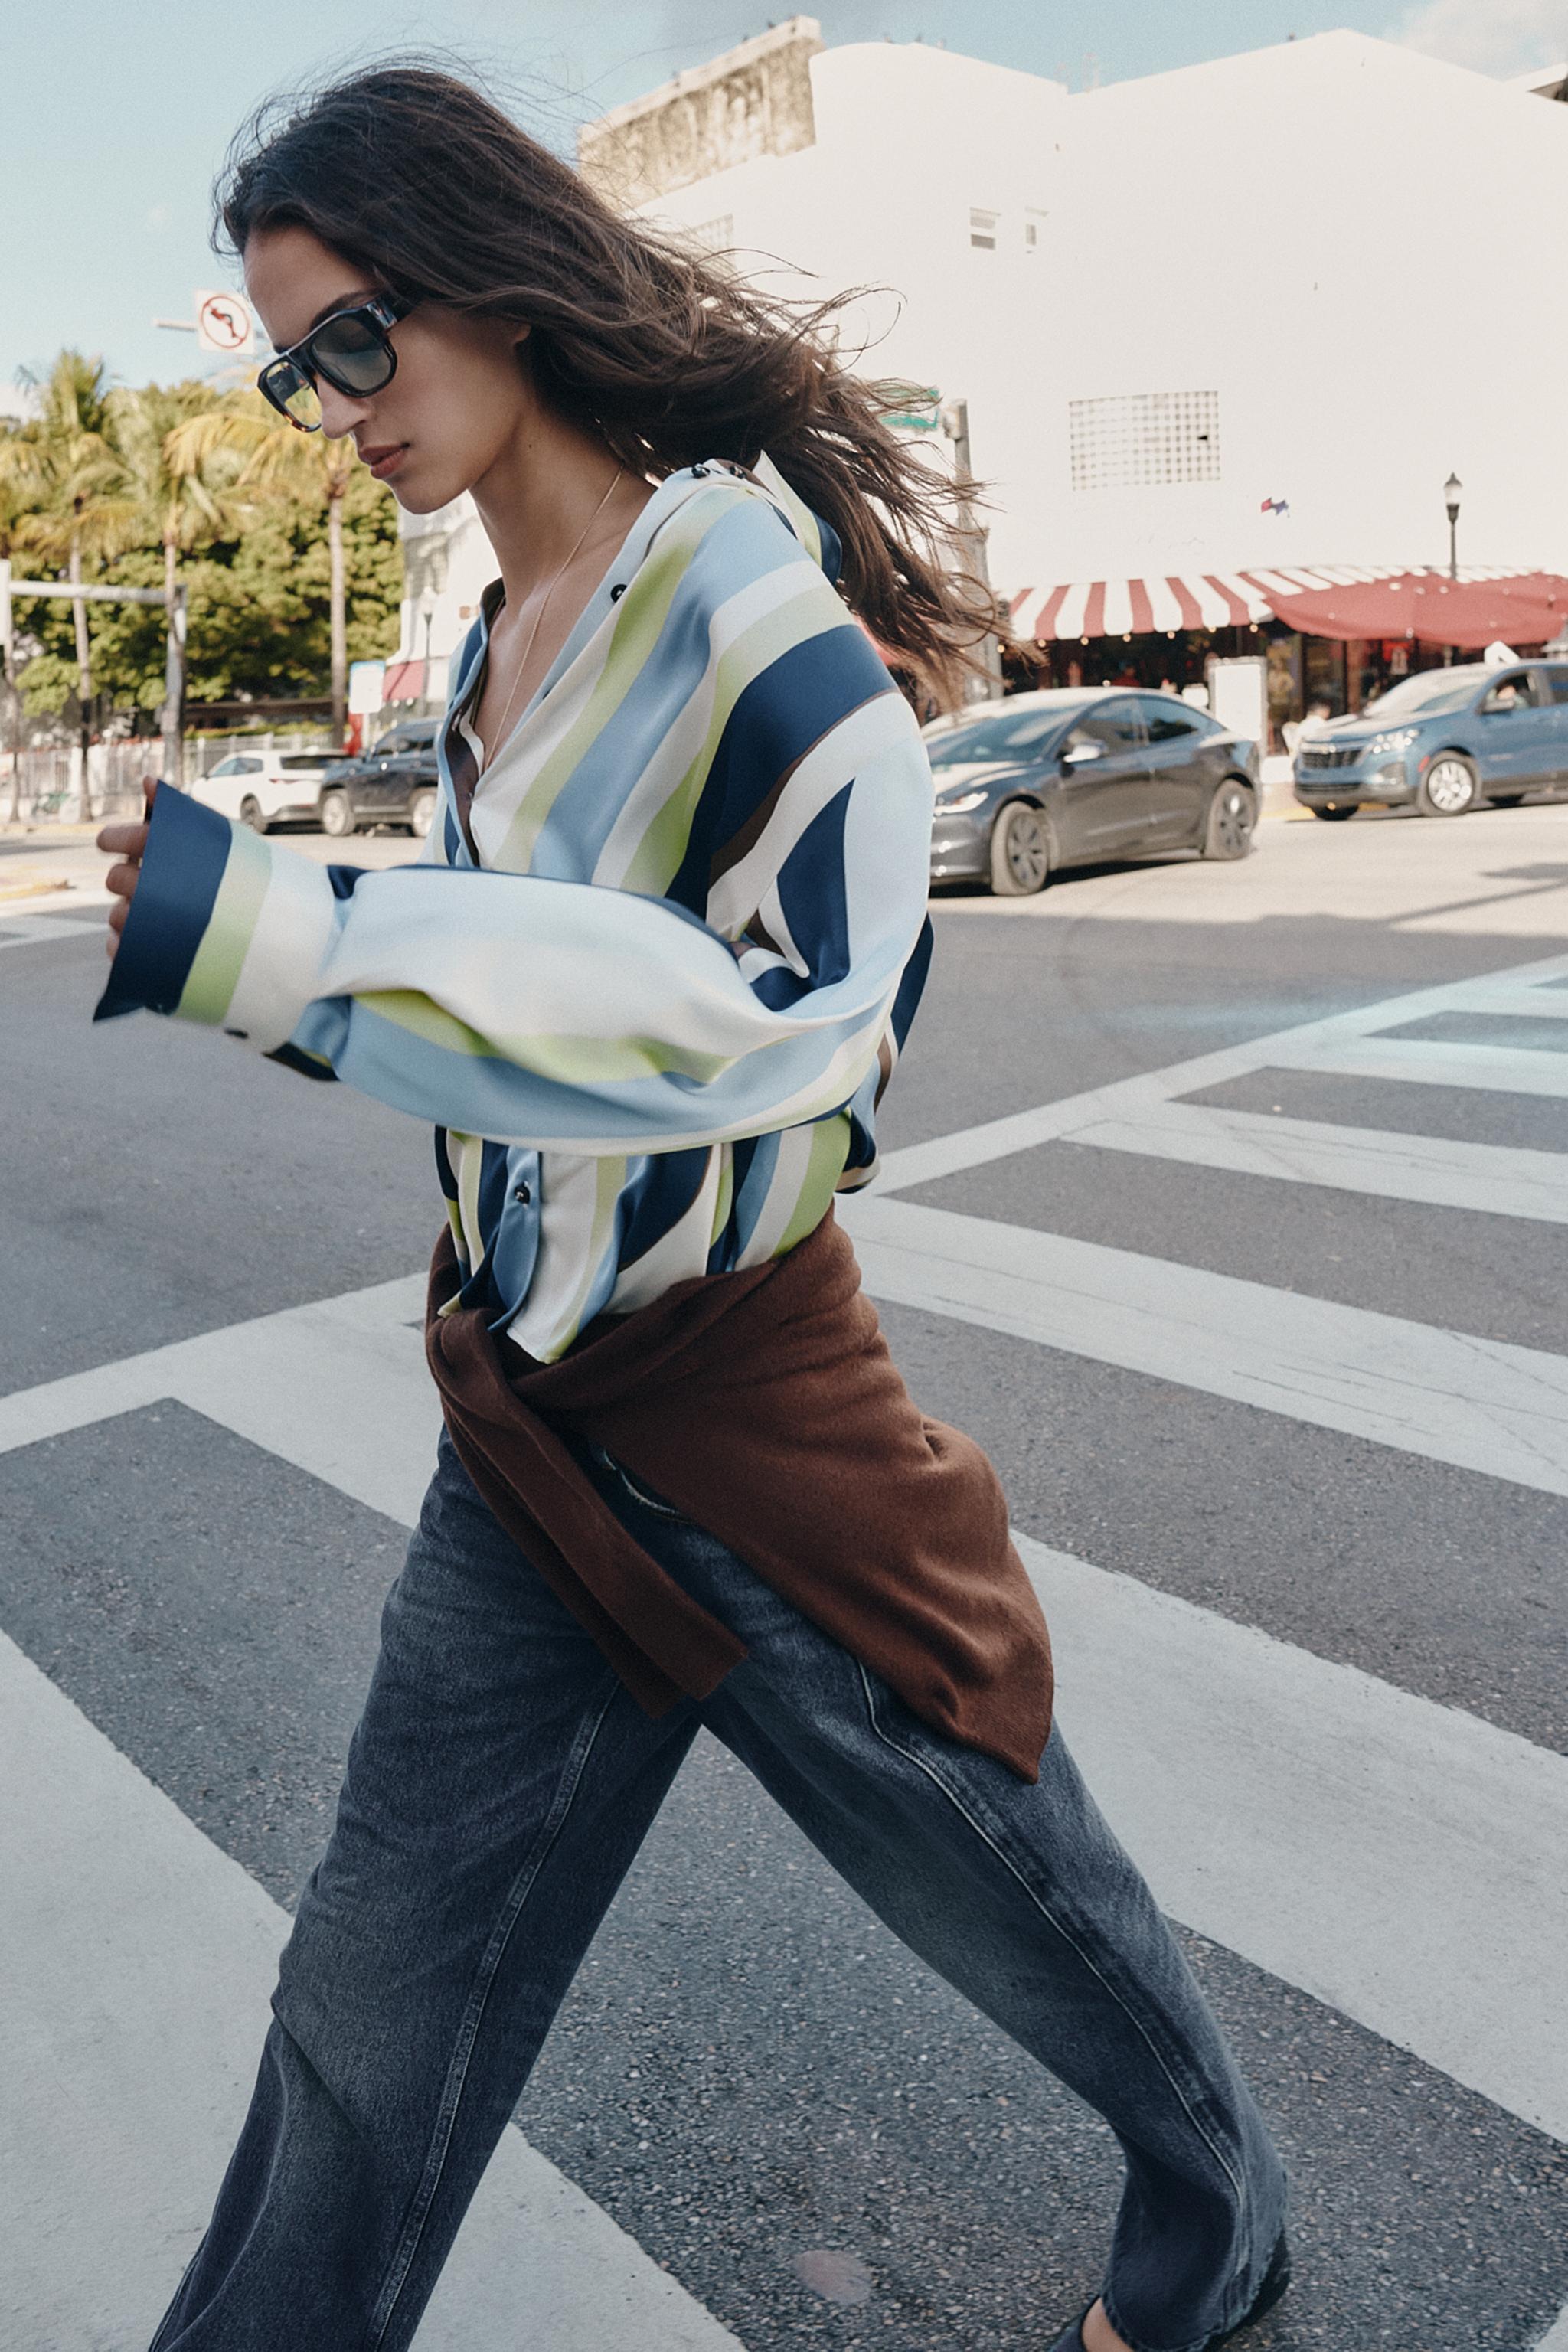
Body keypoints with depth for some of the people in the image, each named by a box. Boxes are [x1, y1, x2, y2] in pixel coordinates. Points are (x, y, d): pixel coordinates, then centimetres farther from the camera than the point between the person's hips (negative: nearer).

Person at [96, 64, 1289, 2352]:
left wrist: (288, 940, -34)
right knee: (369, 2030, 13)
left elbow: (786, 998, -29)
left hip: (743, 1411, -6)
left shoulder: (746, 588, -16)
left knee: (1020, 1896, 19)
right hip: (525, 1420, 6)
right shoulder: (499, 643, 7)